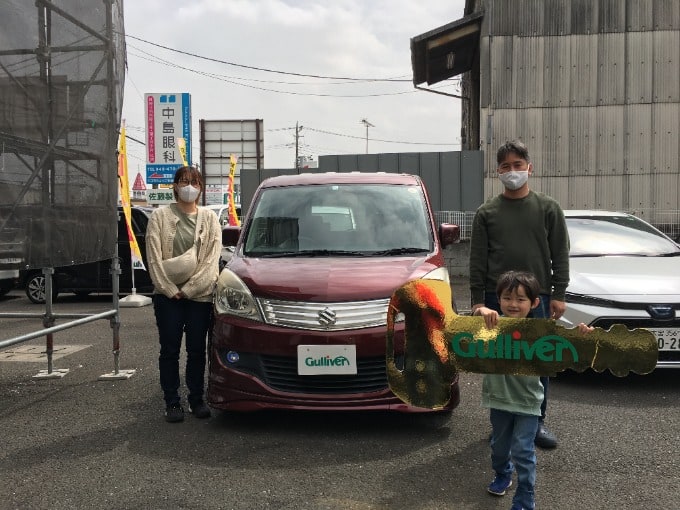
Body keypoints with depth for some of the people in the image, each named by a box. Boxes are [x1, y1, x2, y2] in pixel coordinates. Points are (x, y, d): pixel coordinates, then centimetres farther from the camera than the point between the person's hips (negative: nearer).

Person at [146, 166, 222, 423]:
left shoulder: (209, 218, 6)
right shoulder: (160, 216, 4)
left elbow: (212, 258, -2)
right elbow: (154, 257, -1)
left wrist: (188, 289, -9)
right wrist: (170, 290, -8)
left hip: (199, 294, 1)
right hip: (168, 295, -1)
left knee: (197, 350, 6)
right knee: (170, 350, 4)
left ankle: (196, 400, 19)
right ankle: (172, 403, 13)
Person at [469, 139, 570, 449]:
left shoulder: (548, 208, 5)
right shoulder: (487, 212, 5)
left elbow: (560, 254, 4)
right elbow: (477, 259, 3)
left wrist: (558, 294, -2)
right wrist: (477, 300, -2)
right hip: (497, 298, 0)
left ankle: (537, 422, 17)